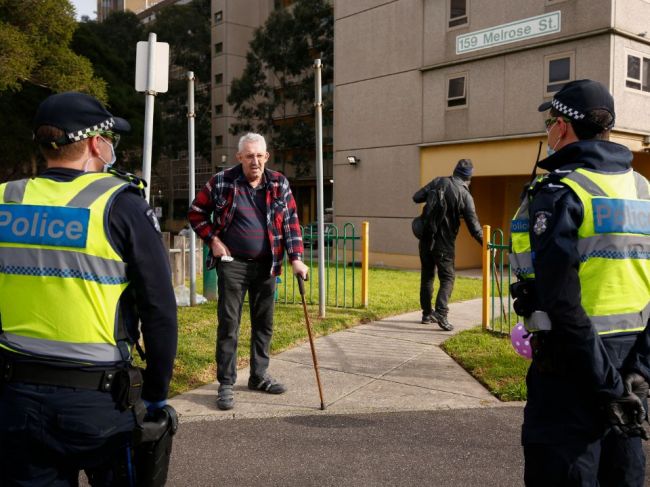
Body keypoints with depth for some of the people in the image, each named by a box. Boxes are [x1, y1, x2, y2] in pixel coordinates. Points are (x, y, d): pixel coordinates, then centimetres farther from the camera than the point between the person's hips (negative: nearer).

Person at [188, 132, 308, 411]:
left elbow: (291, 222, 4)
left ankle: (259, 376, 27)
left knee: (264, 324, 12)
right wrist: (212, 240, -6)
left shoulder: (279, 184, 3)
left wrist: (296, 258, -4)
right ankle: (226, 384, 7)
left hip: (267, 265, 4)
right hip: (233, 264, -3)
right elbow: (196, 213, 5)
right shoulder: (222, 182, -5)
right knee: (228, 324, -2)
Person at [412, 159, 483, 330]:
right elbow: (473, 225, -10)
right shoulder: (465, 195, -9)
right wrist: (485, 243, -2)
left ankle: (427, 313, 23)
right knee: (447, 277, 3)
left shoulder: (439, 182, -2)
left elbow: (416, 197, 0)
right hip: (444, 243, -4)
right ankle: (441, 313, -14)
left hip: (426, 239, 4)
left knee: (427, 276, 15)